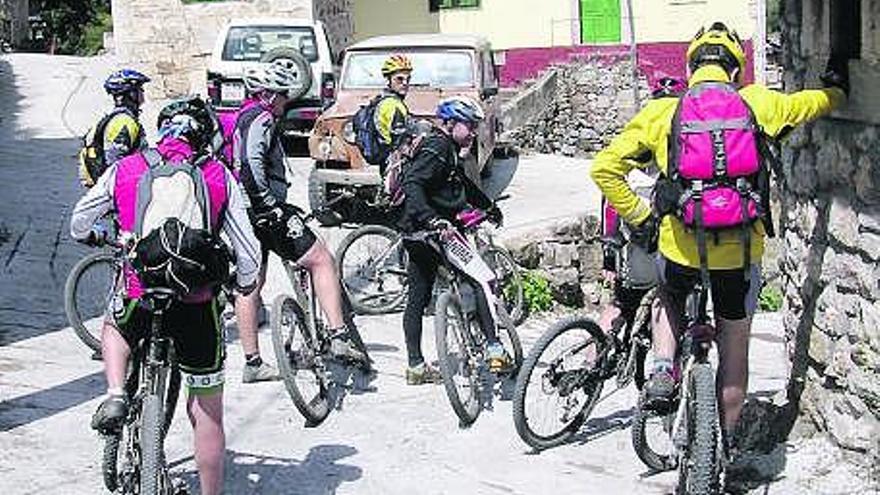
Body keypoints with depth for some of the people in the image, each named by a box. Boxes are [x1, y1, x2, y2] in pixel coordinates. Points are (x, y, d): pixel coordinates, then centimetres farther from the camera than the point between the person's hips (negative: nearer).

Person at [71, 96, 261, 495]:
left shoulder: (124, 170, 7)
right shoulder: (220, 177, 5)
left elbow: (79, 220, 22)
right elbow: (248, 249, 6)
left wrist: (90, 237, 46)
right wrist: (246, 283, 27)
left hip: (139, 300, 1)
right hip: (198, 308, 0)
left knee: (114, 329, 36)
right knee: (207, 411, 13)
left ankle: (115, 396, 14)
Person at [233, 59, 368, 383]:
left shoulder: (240, 118, 21)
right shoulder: (261, 118, -11)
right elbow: (251, 163, -27)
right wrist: (269, 203, -24)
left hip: (242, 213, 10)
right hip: (264, 211, -10)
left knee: (250, 285, 12)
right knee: (322, 260, -6)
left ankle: (252, 363, 17)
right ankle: (340, 337, -13)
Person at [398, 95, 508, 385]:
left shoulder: (450, 151, 18)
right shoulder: (436, 148, -13)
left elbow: (465, 186, 34)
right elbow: (412, 184, -26)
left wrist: (489, 207, 41)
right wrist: (432, 219, -36)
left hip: (416, 233, 10)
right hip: (434, 232, -10)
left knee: (417, 299, 10)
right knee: (484, 280, -8)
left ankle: (416, 366, 14)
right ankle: (495, 351, -11)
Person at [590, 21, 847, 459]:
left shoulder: (662, 111, 2)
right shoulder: (757, 104, 4)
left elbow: (604, 167, -2)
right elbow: (809, 104, 24)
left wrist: (637, 215, 8)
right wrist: (837, 89, 46)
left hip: (679, 244, 0)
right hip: (740, 248, 0)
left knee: (669, 301, 33)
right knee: (734, 345, 17)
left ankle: (663, 369, 11)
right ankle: (725, 443, 26)